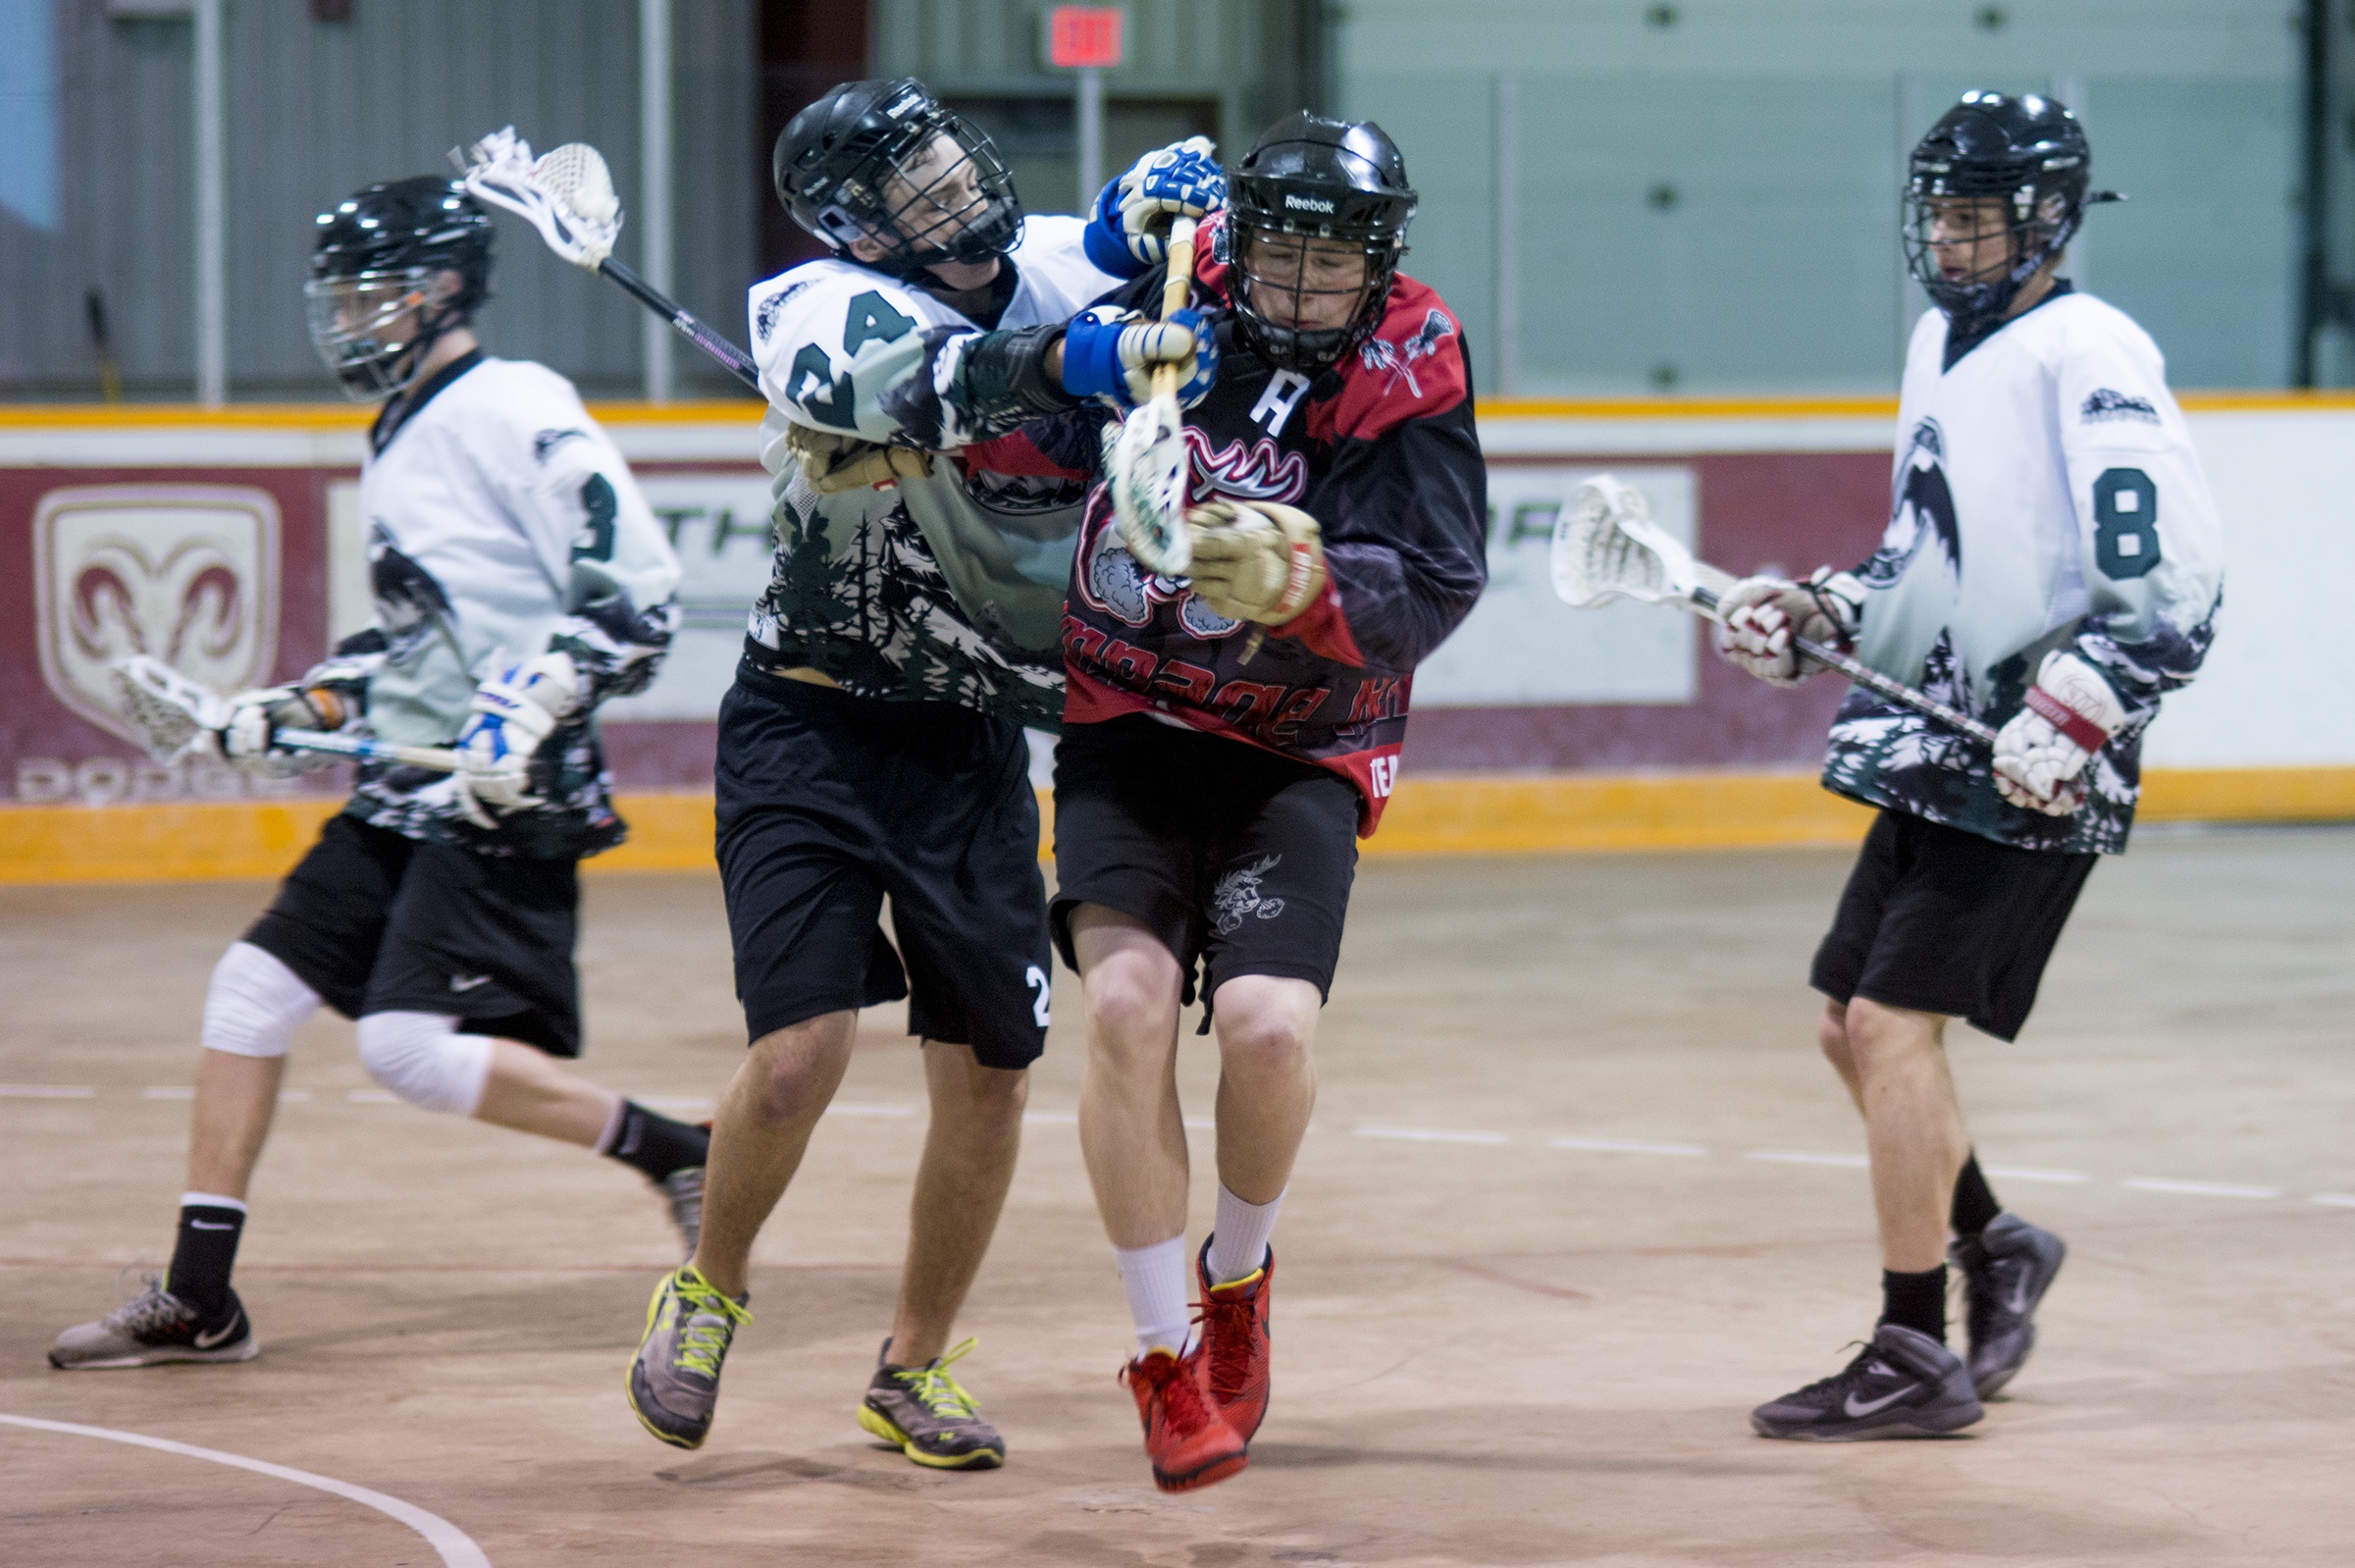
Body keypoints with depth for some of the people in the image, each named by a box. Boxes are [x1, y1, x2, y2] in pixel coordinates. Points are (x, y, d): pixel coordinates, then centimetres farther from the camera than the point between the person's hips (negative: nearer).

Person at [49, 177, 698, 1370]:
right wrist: (307, 706, 19)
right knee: (253, 987, 6)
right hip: (403, 793, 10)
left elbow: (636, 588, -19)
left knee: (413, 1047, -19)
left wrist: (534, 706, -28)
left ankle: (674, 1155, -5)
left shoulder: (514, 412, -13)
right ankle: (197, 1302, 12)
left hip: (505, 803, -10)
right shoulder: (398, 445, 17)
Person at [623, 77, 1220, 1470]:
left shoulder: (1042, 272, -1)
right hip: (815, 729, -5)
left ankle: (917, 1368, 25)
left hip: (977, 748, 5)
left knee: (990, 1076, 4)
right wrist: (1067, 360, -50)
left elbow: (1190, 194, 9)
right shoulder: (824, 308, -17)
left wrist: (1150, 208, -15)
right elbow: (890, 383, -38)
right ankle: (711, 1289, 15)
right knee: (801, 1053, -15)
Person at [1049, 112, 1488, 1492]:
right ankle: (1165, 1355, -5)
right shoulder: (1166, 301, -6)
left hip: (1299, 751, -1)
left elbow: (1427, 598, -21)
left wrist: (1296, 586, -38)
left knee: (1268, 1024, -20)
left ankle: (1239, 1279, 13)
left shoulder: (1409, 382, -11)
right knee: (1129, 1002, -19)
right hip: (1128, 722, 2)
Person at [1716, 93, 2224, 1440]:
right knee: (1851, 1023, 13)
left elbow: (2176, 583, -20)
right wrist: (1818, 613, 12)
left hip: (2034, 771, -9)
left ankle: (1916, 1362, -6)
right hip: (1937, 746, 9)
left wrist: (2073, 715, -25)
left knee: (1895, 1021, -13)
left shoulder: (2089, 359, -15)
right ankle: (1995, 1247, 34)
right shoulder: (1943, 345, 13)